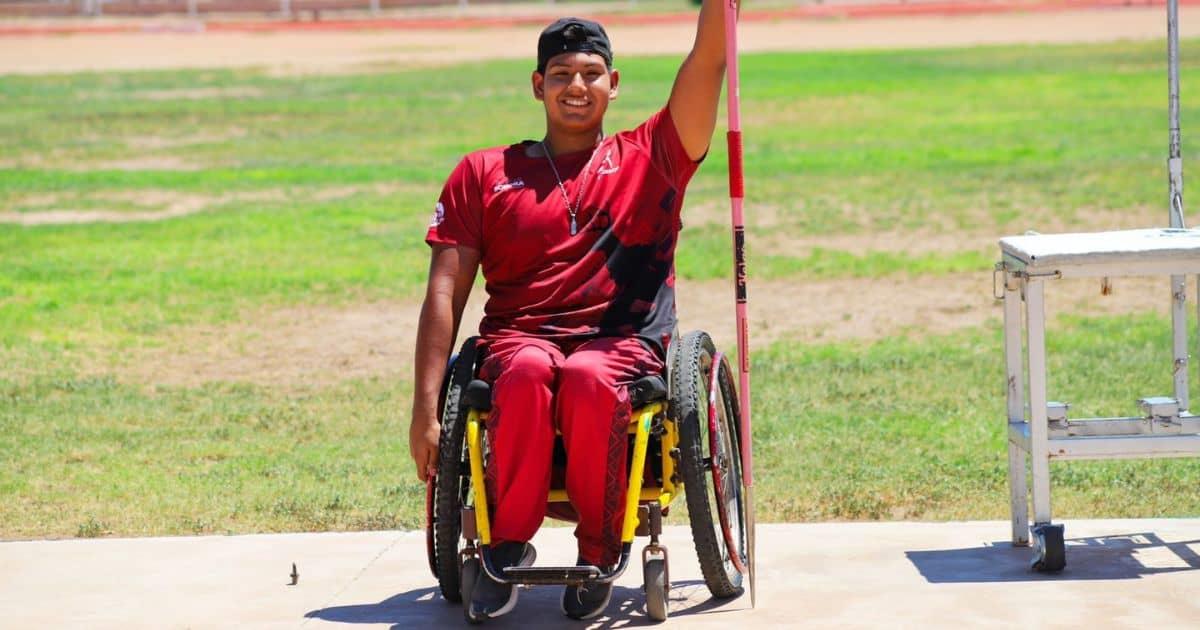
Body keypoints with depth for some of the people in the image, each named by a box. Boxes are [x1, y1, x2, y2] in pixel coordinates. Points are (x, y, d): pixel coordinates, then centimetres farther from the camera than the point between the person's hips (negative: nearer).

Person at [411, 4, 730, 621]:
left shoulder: (650, 157, 17)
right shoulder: (483, 173, 17)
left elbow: (708, 60, 4)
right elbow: (444, 293, 8)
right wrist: (426, 409, -2)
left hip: (620, 343, -1)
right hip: (519, 337, 1)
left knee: (588, 379, -38)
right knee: (529, 372, -37)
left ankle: (599, 555, -20)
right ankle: (508, 545, -23)